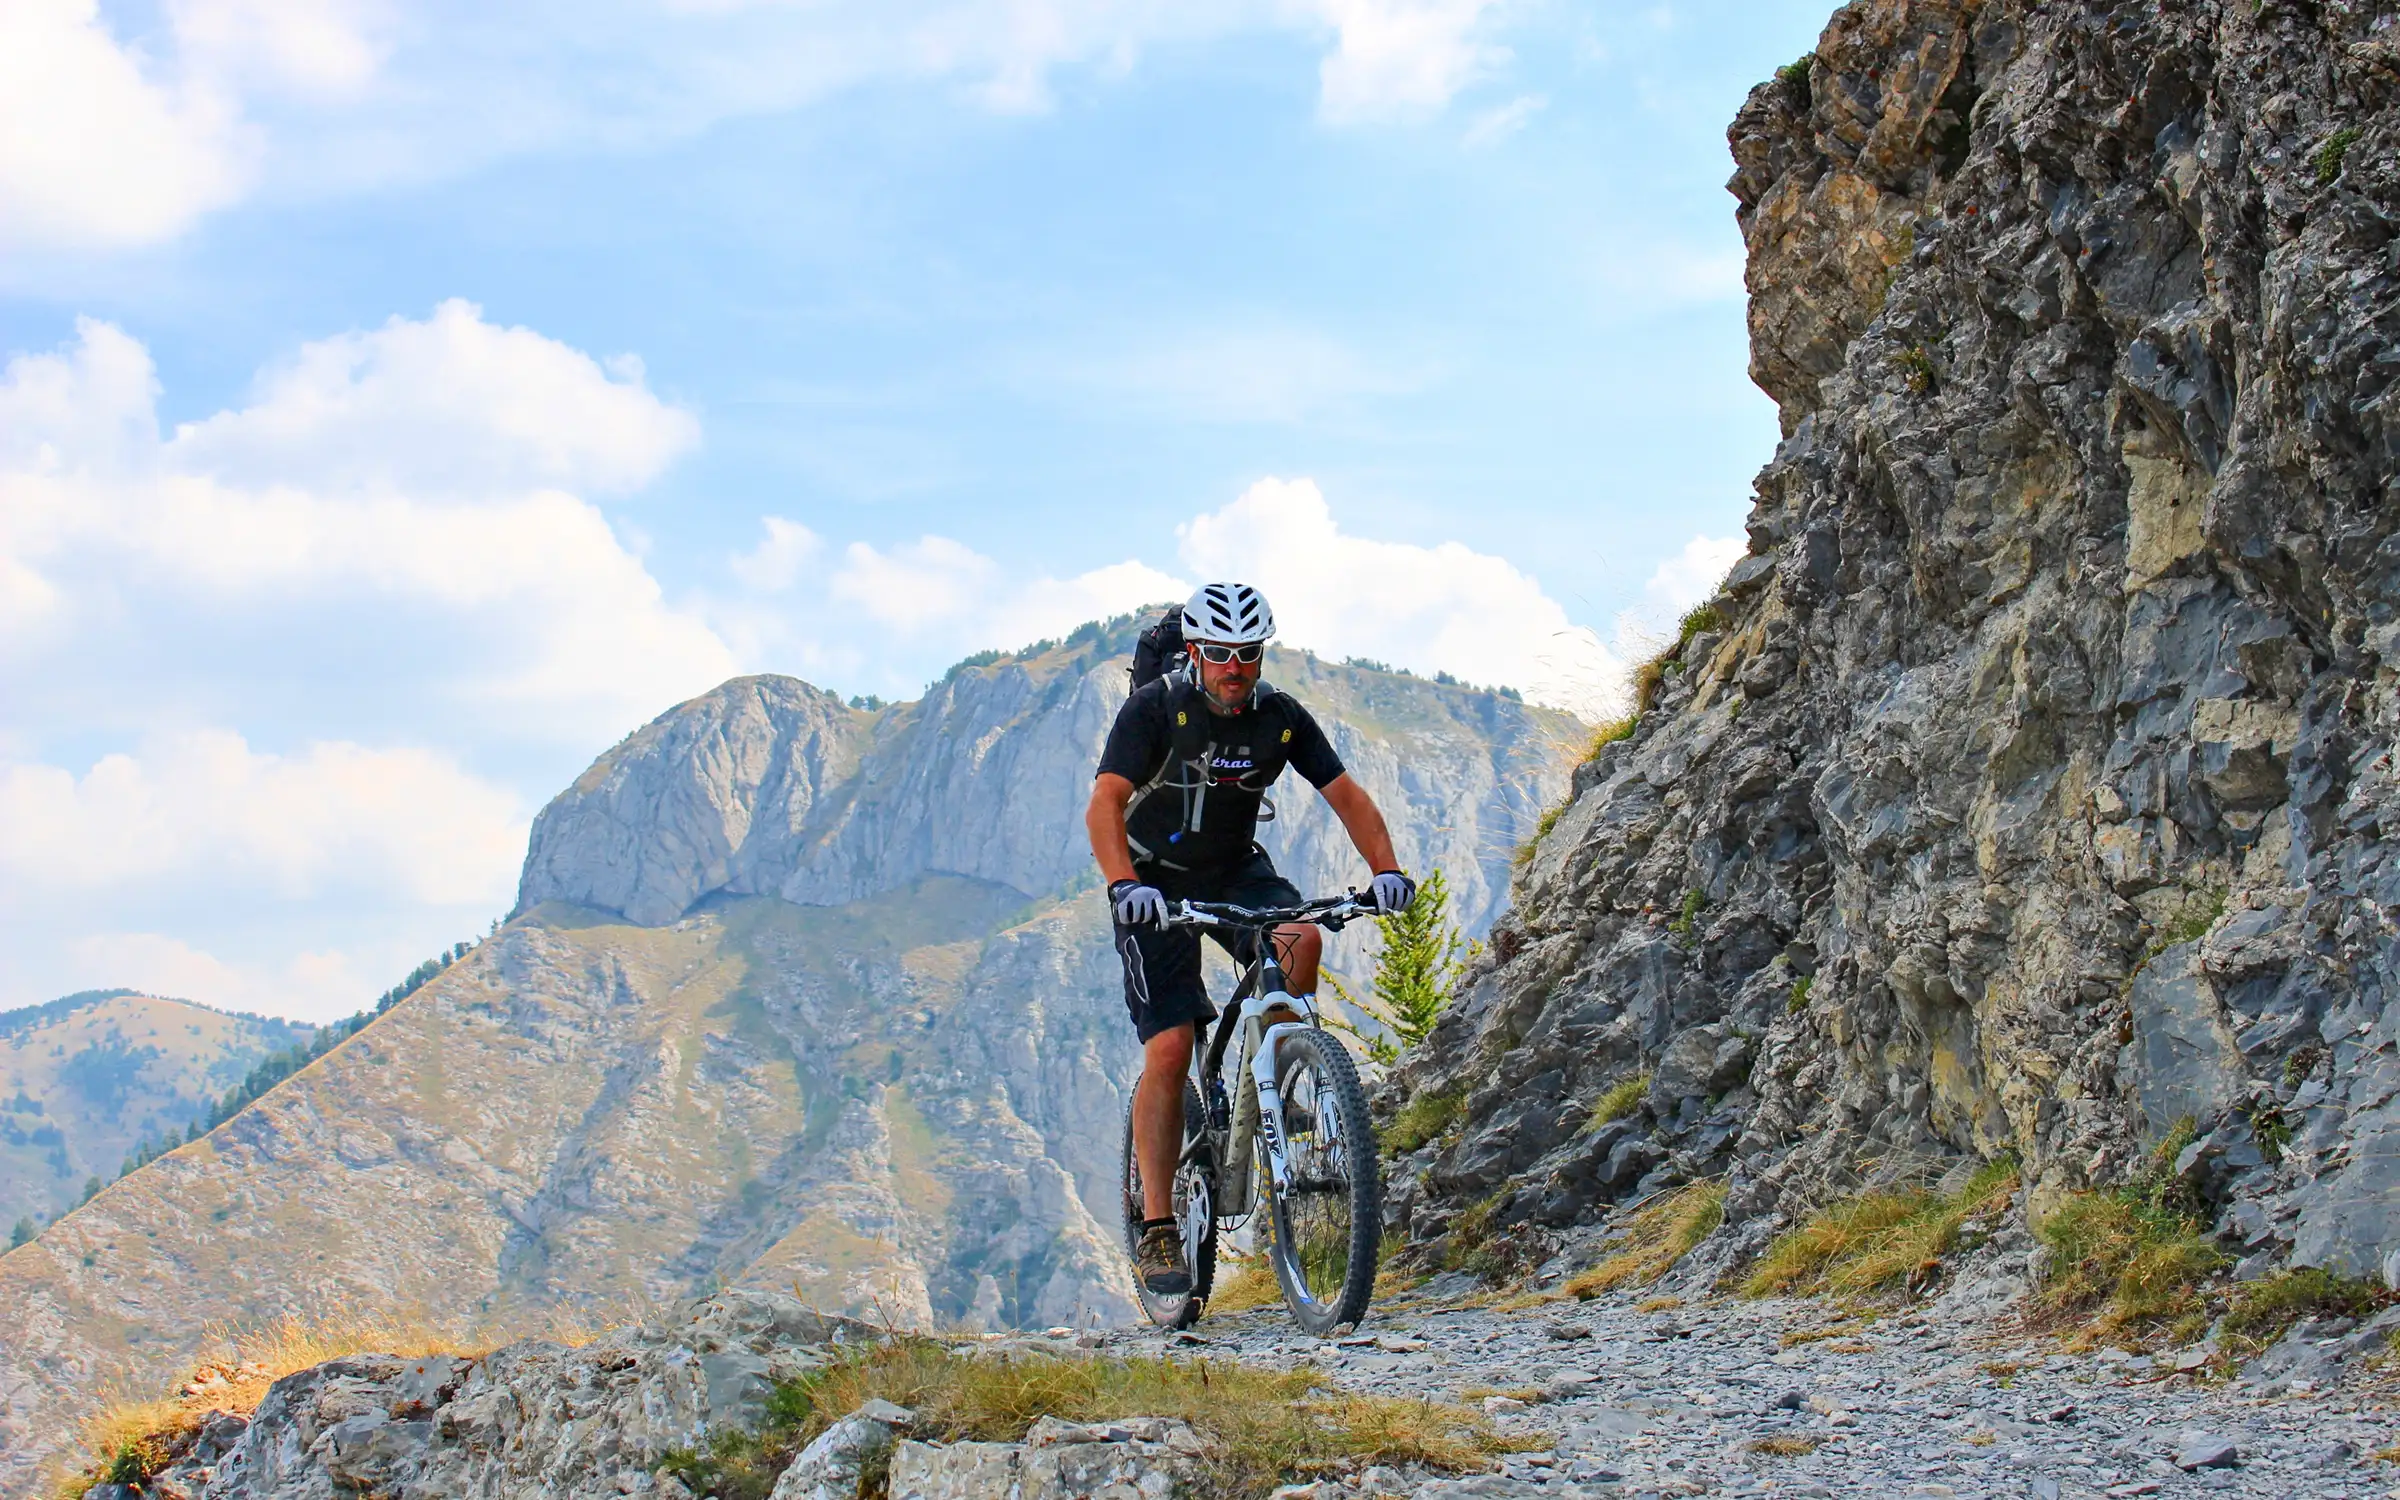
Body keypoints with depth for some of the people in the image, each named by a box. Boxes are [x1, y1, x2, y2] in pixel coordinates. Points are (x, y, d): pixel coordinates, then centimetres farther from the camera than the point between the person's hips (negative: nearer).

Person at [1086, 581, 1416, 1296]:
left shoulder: (1281, 716, -9)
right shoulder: (1155, 708, -20)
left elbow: (1346, 793, -8)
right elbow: (1105, 804, -31)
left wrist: (1385, 868, -26)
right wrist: (1124, 883, -48)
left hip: (1238, 872, 3)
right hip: (1156, 883, -3)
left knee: (1301, 939, -30)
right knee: (1170, 1049, -15)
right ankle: (1157, 1230, -9)